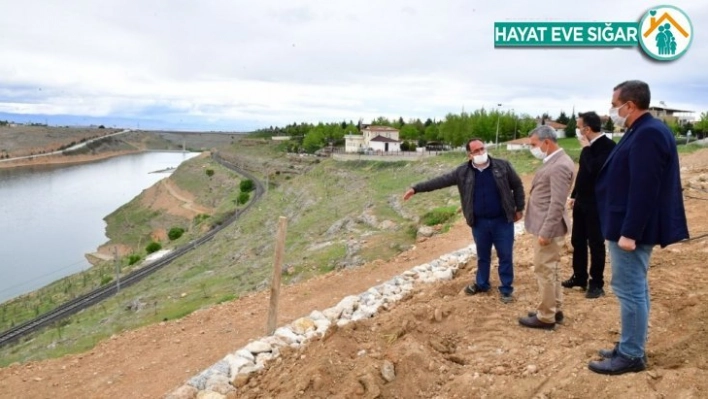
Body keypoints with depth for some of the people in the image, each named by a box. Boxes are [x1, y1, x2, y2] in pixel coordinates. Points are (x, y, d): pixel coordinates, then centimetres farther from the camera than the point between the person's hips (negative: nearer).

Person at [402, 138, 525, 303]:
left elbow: (517, 185, 3)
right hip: (480, 223, 2)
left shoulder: (502, 166, -7)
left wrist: (519, 208, 2)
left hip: (502, 221, -1)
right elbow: (440, 181, -4)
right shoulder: (463, 172, -4)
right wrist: (416, 188, -9)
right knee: (483, 255, 18)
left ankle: (506, 289, 23)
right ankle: (481, 284, 37)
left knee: (505, 255, 7)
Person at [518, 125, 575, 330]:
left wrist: (545, 232, -23)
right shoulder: (555, 161, 12)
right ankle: (555, 310, 31)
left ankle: (546, 317, 11)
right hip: (547, 225, 10)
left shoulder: (559, 166, -21)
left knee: (544, 271, 0)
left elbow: (557, 204, -25)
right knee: (550, 270, 19)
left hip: (549, 227, -10)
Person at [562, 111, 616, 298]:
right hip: (581, 201, 8)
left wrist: (586, 148, -20)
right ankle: (579, 277, 29)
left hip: (597, 204, -8)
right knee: (577, 241, 15)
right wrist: (574, 195, 17)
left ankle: (597, 283, 16)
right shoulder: (589, 146, 8)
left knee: (596, 243, 3)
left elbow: (594, 169, -30)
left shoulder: (608, 145, -17)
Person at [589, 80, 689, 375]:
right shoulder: (645, 131, 13)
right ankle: (631, 348, 28)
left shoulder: (647, 134, -20)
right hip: (630, 227, 11)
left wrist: (629, 233, -25)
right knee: (635, 289, 16)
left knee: (630, 290, -2)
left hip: (631, 229, -11)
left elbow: (644, 190, -25)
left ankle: (631, 356, 8)